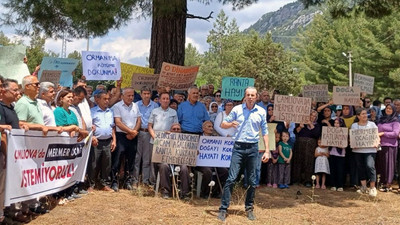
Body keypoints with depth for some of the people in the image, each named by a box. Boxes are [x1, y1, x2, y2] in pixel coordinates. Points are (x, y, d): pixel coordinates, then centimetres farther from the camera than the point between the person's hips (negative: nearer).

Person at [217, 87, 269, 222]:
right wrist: (231, 124, -16)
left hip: (253, 148, 2)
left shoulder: (261, 112, 7)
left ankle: (249, 208, 21)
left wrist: (267, 151, 4)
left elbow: (264, 132, 9)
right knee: (231, 178, -8)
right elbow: (223, 124, 7)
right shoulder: (237, 109, 4)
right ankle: (223, 208, -4)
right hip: (239, 147, -2)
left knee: (252, 181, 7)